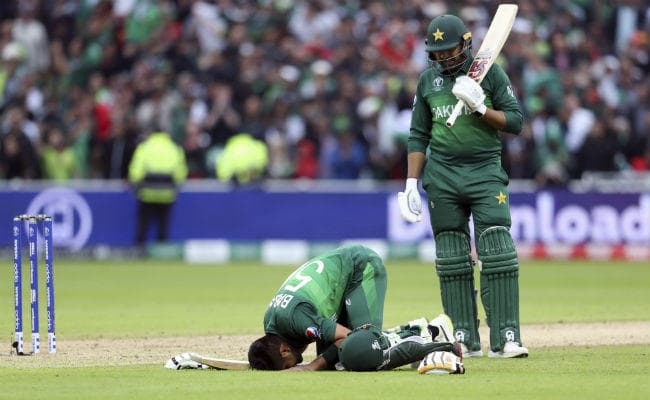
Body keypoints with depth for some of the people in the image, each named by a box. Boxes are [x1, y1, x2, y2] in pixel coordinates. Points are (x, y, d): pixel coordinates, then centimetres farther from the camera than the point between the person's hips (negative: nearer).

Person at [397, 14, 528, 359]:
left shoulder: (490, 72, 1)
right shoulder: (428, 80, 10)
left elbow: (515, 122, -1)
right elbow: (418, 136, 14)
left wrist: (480, 108, -16)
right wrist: (411, 183, 8)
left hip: (486, 171, -3)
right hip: (442, 175, 3)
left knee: (497, 253, -12)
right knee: (452, 259, 1)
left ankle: (505, 339, -13)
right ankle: (464, 339, 5)